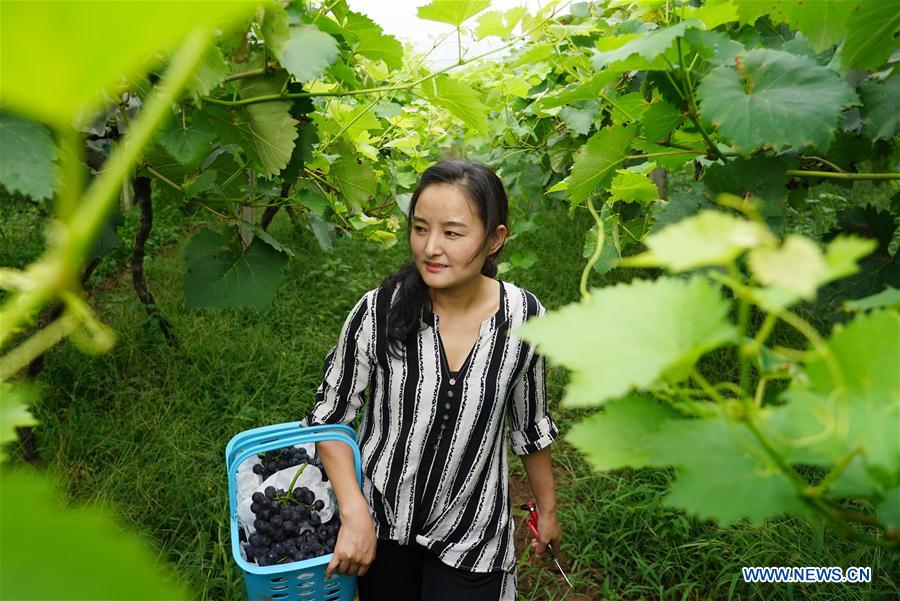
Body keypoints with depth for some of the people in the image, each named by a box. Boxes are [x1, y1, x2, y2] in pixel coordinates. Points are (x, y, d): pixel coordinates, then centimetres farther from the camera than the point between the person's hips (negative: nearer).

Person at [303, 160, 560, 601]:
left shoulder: (524, 317, -14)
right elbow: (329, 415, -8)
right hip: (381, 525, 0)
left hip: (470, 532, 0)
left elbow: (529, 422, 1)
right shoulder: (379, 312, -19)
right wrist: (354, 514, -17)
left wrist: (547, 508, 11)